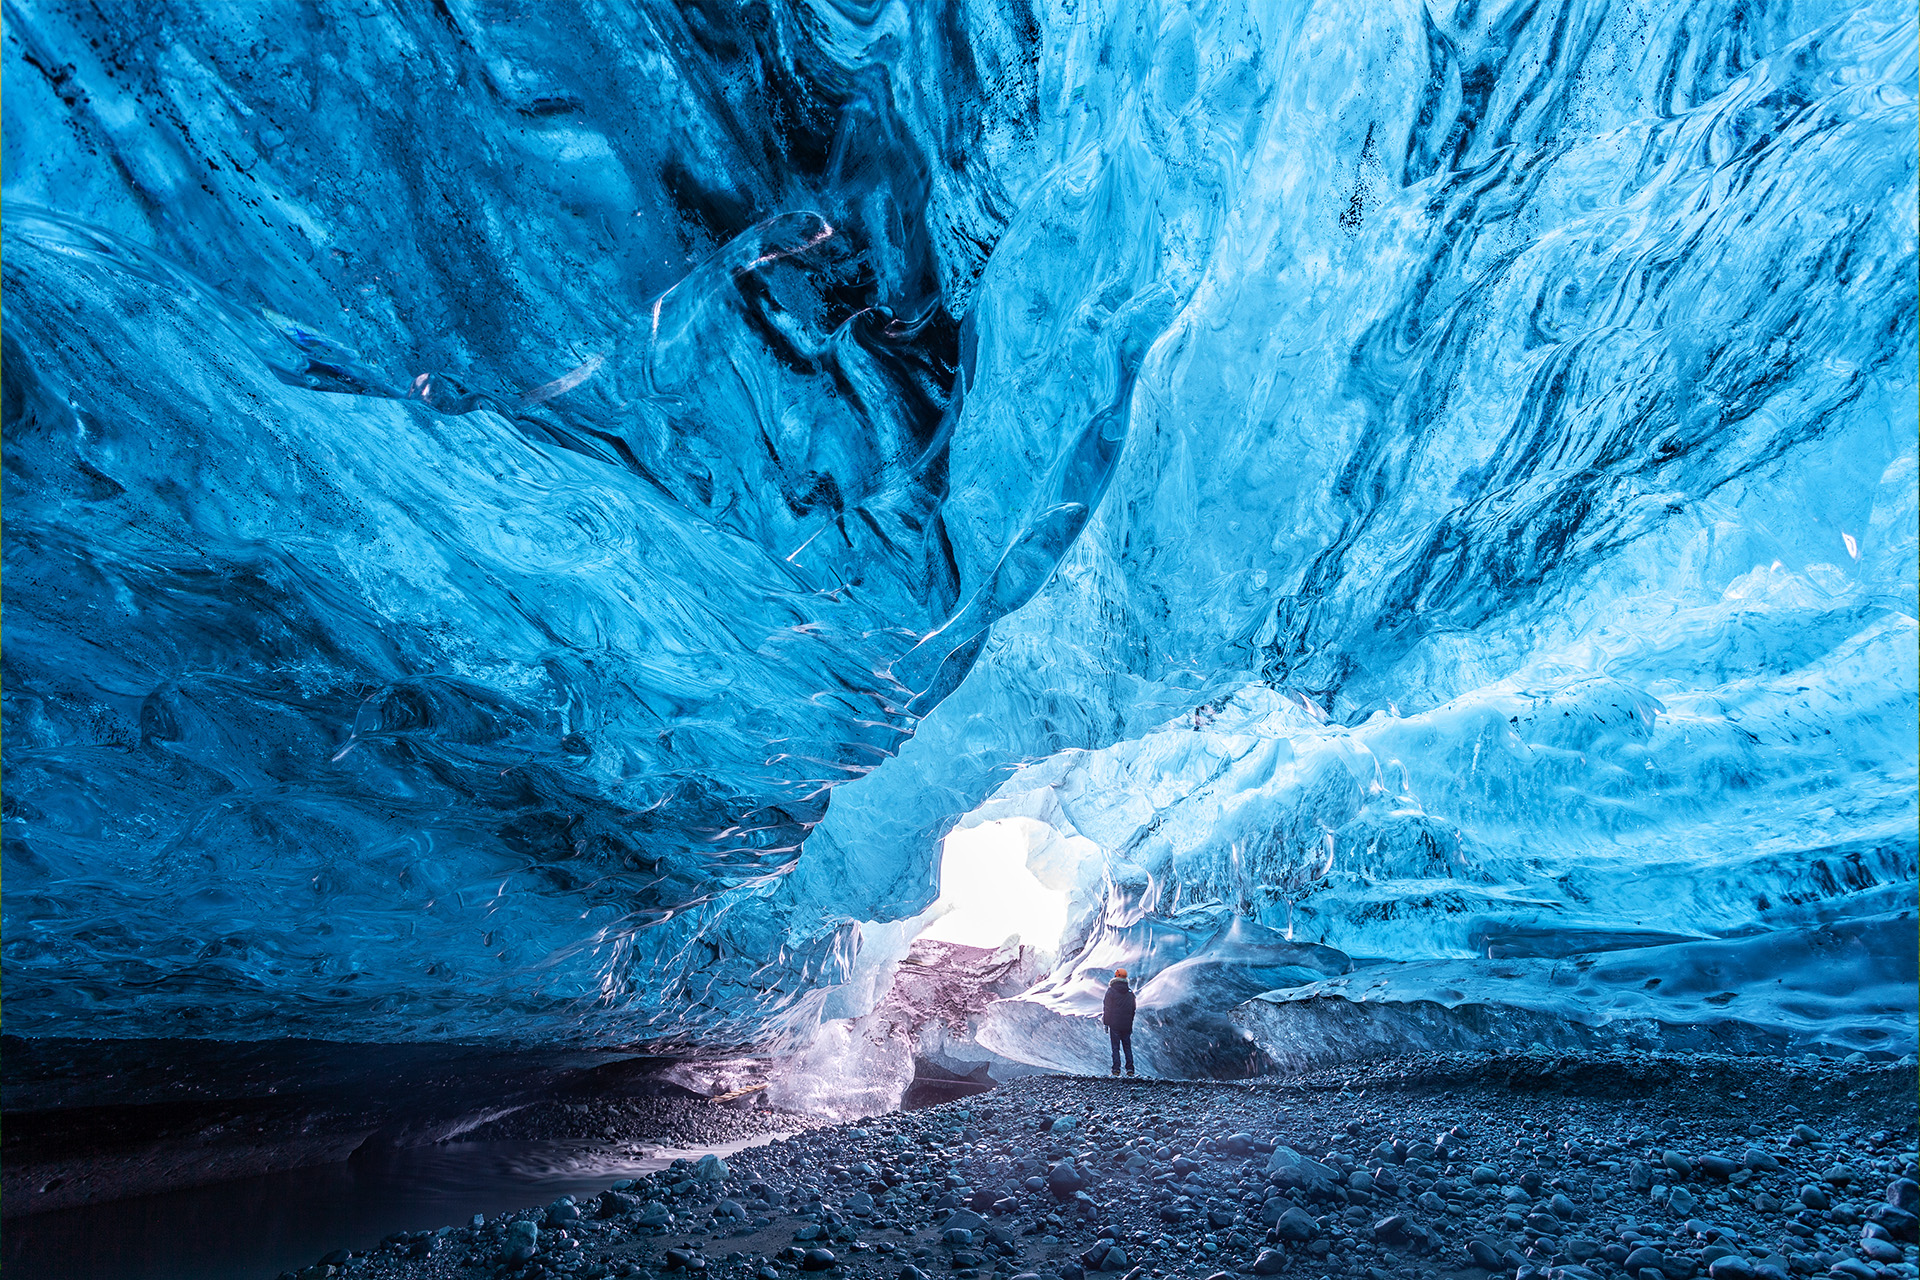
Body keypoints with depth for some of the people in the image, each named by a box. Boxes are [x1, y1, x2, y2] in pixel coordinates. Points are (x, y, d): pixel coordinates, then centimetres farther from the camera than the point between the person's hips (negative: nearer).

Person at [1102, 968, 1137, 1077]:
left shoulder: (1111, 990, -6)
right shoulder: (1130, 992, 7)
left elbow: (1106, 1008, -7)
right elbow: (1133, 1009, 13)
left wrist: (1106, 1023, -2)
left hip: (1114, 1024, -3)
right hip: (1127, 1025, 4)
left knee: (1115, 1047, 0)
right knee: (1127, 1047, 9)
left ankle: (1116, 1069, -6)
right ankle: (1130, 1069, 4)